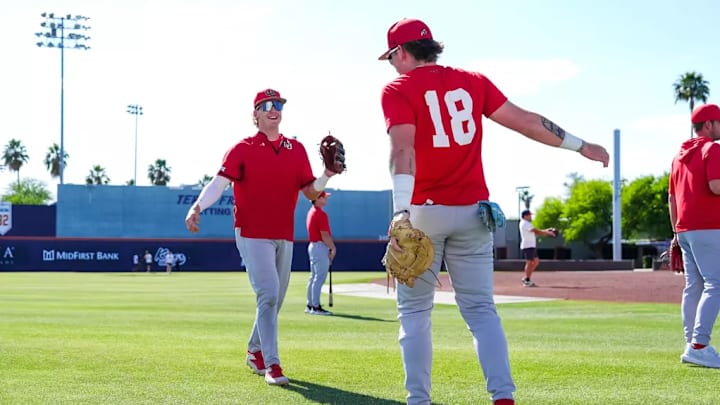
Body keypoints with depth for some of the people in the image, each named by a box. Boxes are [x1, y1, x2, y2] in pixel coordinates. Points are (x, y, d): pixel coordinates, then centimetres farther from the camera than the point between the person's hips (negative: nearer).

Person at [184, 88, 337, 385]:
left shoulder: (296, 149, 9)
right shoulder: (243, 149, -3)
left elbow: (310, 192, 7)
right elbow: (219, 182, -15)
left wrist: (326, 177, -13)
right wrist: (197, 207, -31)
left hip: (284, 236, 5)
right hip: (252, 234, -5)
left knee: (275, 300, 14)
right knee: (268, 294, -15)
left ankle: (255, 352, 34)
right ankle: (271, 364, -11)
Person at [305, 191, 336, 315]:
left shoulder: (311, 212, 15)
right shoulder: (321, 214, -17)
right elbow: (325, 235, -20)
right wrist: (333, 248, -10)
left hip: (313, 245, 10)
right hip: (320, 247, -10)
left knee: (314, 277, 14)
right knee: (320, 277, -8)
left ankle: (310, 305, 19)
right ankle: (316, 307, -8)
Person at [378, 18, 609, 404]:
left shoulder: (398, 90, -4)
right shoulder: (472, 81, 9)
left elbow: (402, 148, -20)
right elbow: (525, 120, 7)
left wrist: (401, 210, -31)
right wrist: (580, 145, 17)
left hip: (423, 211, -3)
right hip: (472, 212, 4)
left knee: (414, 311, 8)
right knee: (480, 309, 7)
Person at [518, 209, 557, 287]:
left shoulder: (525, 223, 21)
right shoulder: (525, 223, -12)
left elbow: (535, 232, 18)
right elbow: (536, 231, -19)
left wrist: (546, 231, 7)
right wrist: (547, 232, -12)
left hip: (531, 246, 11)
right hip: (527, 246, -10)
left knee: (536, 261, 13)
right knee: (529, 262, -8)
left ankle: (526, 278, 14)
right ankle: (527, 281, -5)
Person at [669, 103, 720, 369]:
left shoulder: (680, 155, 18)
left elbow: (671, 197, 19)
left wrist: (676, 232, 22)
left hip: (684, 230, 9)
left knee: (693, 287, 10)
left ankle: (693, 346, 10)